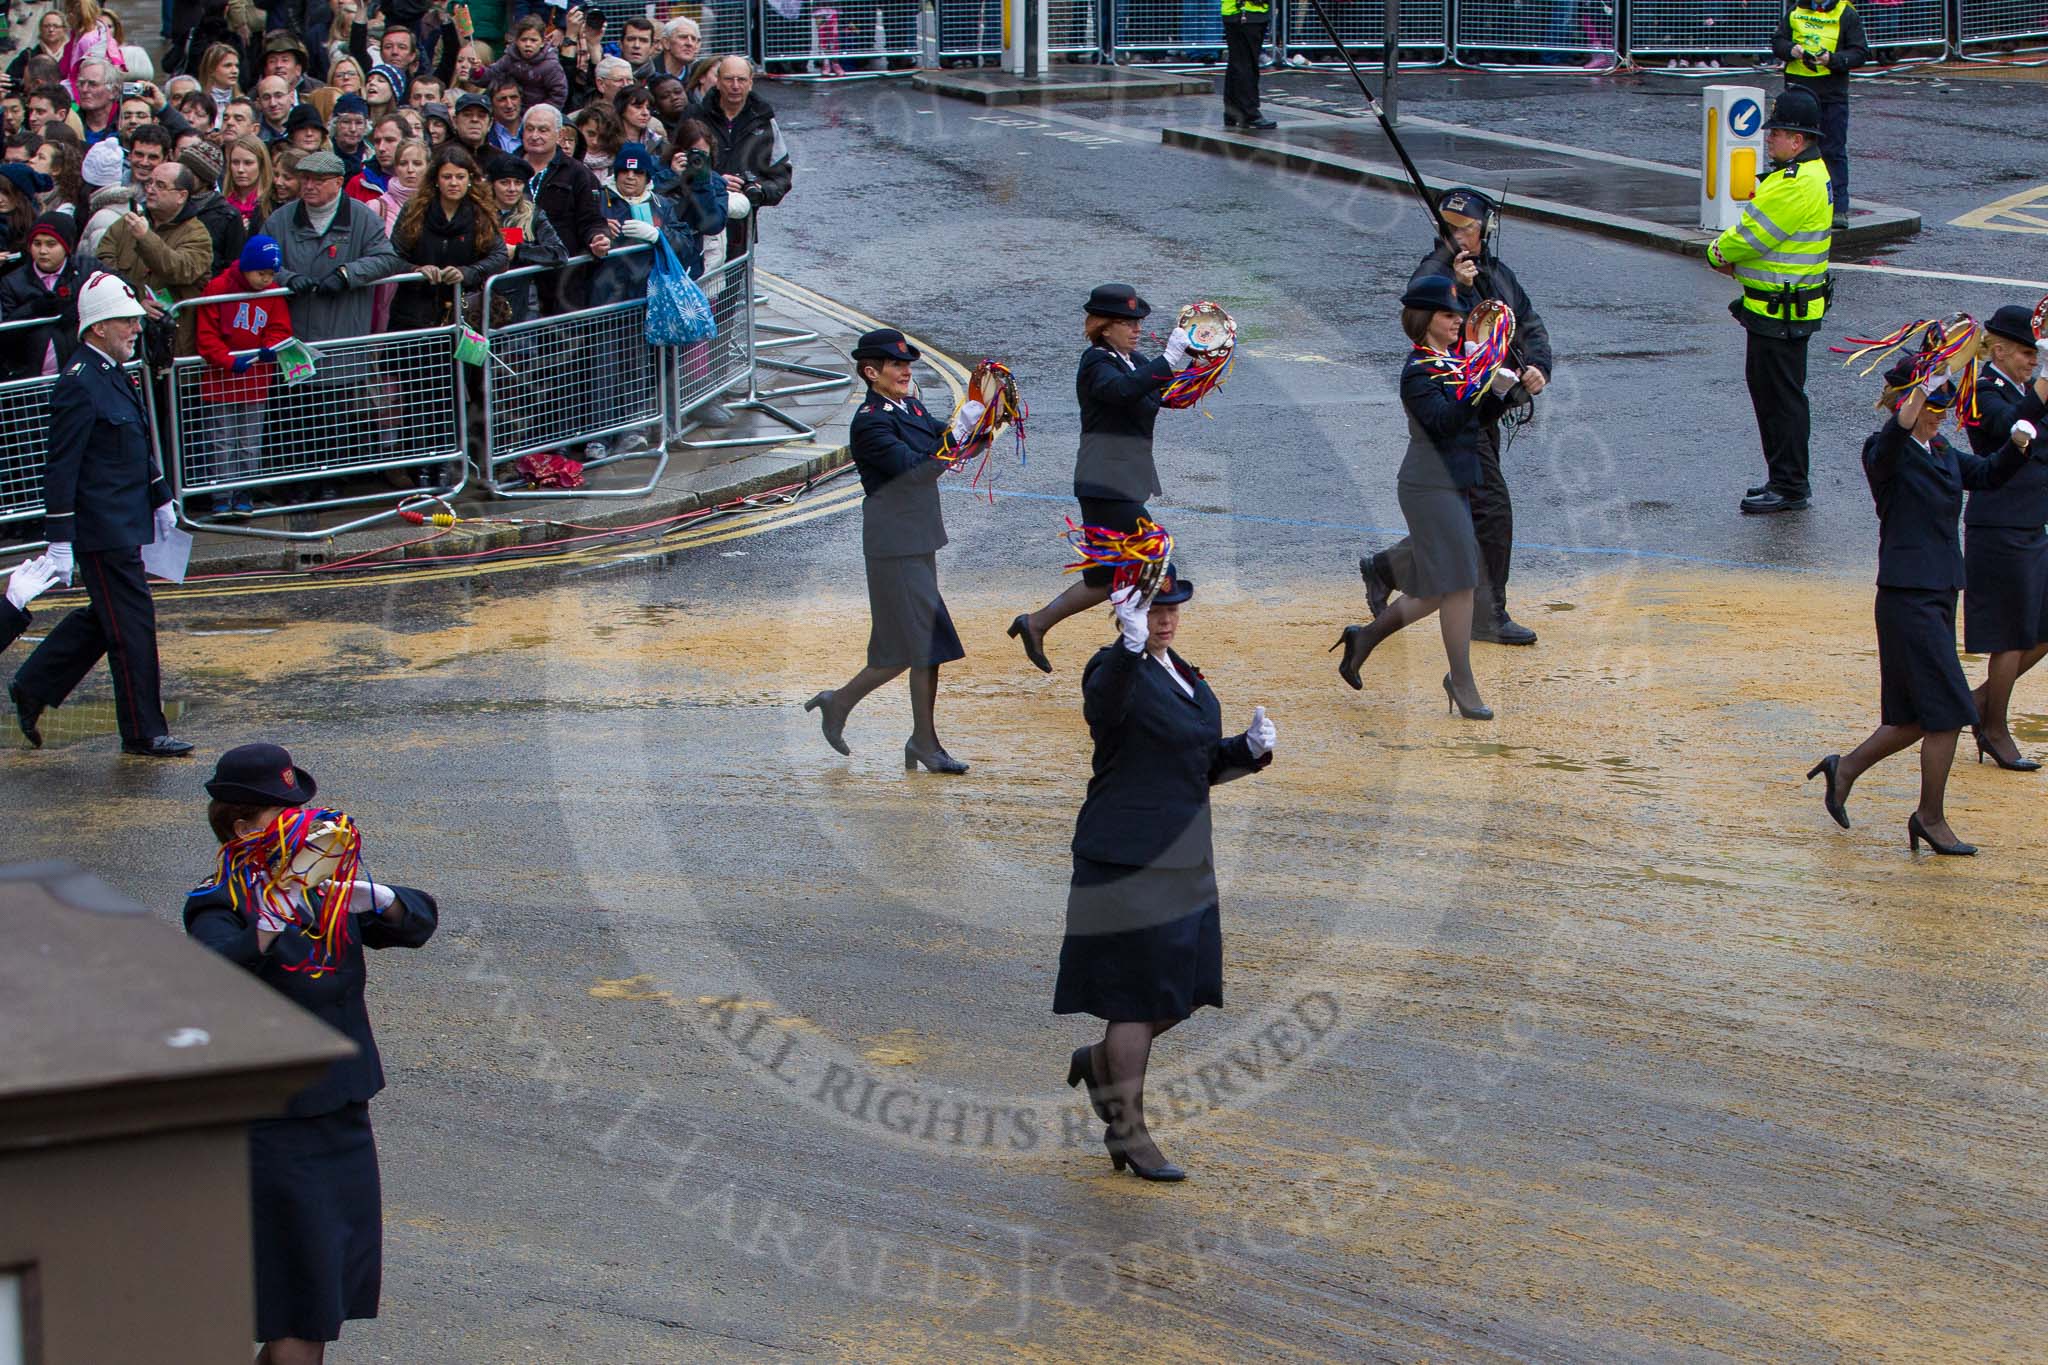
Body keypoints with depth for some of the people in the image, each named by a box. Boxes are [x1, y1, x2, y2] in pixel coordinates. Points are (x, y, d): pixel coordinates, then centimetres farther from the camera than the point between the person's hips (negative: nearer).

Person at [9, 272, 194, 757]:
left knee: (103, 618, 17)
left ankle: (32, 690, 29)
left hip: (122, 525, 10)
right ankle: (143, 733, 6)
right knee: (132, 625, -3)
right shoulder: (79, 384, -19)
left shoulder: (112, 374, 12)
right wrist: (60, 540, -21)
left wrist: (161, 499, 25)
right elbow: (61, 467, -20)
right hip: (102, 532, -10)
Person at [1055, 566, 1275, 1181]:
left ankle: (1101, 1061, 35)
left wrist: (1249, 748, 1)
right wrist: (1130, 645, -59)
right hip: (1128, 858, -8)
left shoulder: (1182, 674, 13)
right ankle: (1128, 1130, 10)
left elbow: (1201, 764, 20)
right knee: (1139, 995, -1)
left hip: (1183, 857, 8)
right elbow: (1104, 703, -41)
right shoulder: (1117, 671, -14)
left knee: (1190, 989, 12)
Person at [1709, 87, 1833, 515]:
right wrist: (1734, 258, 1)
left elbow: (1750, 235, -21)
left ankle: (1790, 487, 3)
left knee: (1781, 396, -4)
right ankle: (1786, 479, 26)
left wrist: (1719, 252, -1)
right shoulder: (1808, 173, 13)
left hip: (1781, 314, -11)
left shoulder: (1798, 186, -23)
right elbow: (1762, 227, 18)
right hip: (1780, 307, 11)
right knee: (1765, 386, 18)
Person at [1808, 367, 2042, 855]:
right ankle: (1931, 818, 8)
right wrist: (1922, 390, -51)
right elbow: (1888, 446, -36)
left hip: (1940, 592, 9)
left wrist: (2017, 445, -2)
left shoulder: (1943, 454, 12)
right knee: (1946, 711, -6)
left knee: (1921, 715, 13)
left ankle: (1846, 768, 30)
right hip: (1908, 597, -9)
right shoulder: (1887, 453, -13)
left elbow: (1990, 474, 19)